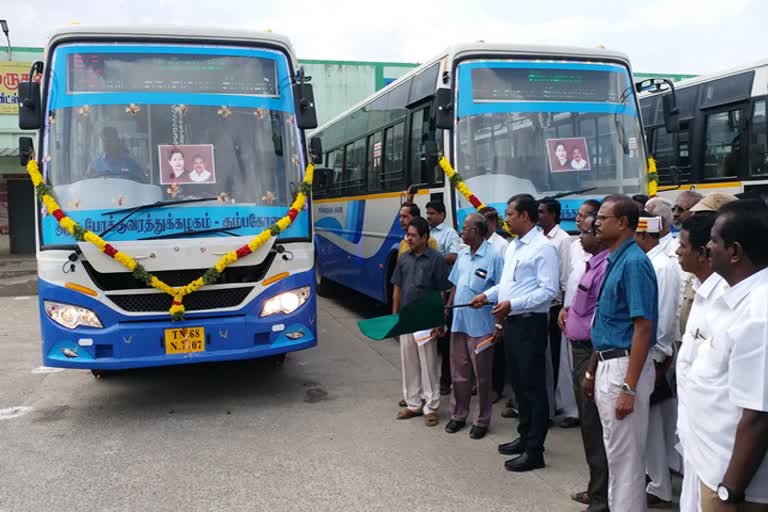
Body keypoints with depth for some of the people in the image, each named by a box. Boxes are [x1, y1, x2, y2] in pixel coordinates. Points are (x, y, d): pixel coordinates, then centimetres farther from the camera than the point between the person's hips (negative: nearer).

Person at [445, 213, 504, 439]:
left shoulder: (493, 257, -14)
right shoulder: (462, 255, 8)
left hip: (481, 326, -6)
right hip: (458, 324, 7)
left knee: (482, 376, 7)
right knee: (459, 373, 16)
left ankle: (482, 420, 21)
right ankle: (458, 415, 30)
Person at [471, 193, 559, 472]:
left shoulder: (543, 247, -14)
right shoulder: (512, 246, 13)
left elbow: (549, 290, -20)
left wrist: (513, 304, -23)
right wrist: (488, 295, 7)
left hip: (530, 324, -9)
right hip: (511, 323, 9)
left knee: (533, 386, 0)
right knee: (518, 383, 18)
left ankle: (534, 450, 10)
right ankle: (525, 436, 33)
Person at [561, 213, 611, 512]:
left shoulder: (606, 267, -20)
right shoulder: (594, 263, 11)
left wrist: (592, 366, -20)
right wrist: (570, 310, 6)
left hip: (592, 354, -10)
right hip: (580, 351, 10)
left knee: (595, 428, 2)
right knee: (589, 425, 20)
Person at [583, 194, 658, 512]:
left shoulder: (634, 262, -17)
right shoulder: (615, 260, 12)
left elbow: (643, 328, -21)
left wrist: (628, 387, -23)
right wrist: (592, 371, 19)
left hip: (624, 366, -10)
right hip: (608, 364, 10)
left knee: (626, 454, 2)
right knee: (614, 450, 19)